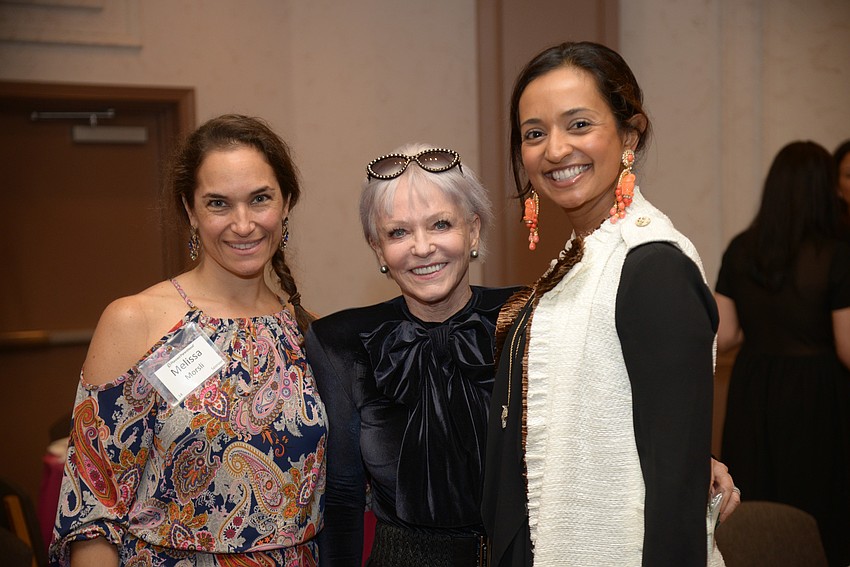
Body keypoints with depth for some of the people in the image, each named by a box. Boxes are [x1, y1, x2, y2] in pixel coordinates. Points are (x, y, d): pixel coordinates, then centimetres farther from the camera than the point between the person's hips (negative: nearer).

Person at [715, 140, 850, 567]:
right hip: (814, 395, -4)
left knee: (755, 514, 14)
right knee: (814, 507, 10)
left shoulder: (740, 250, -3)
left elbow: (722, 336, -1)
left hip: (753, 391, 4)